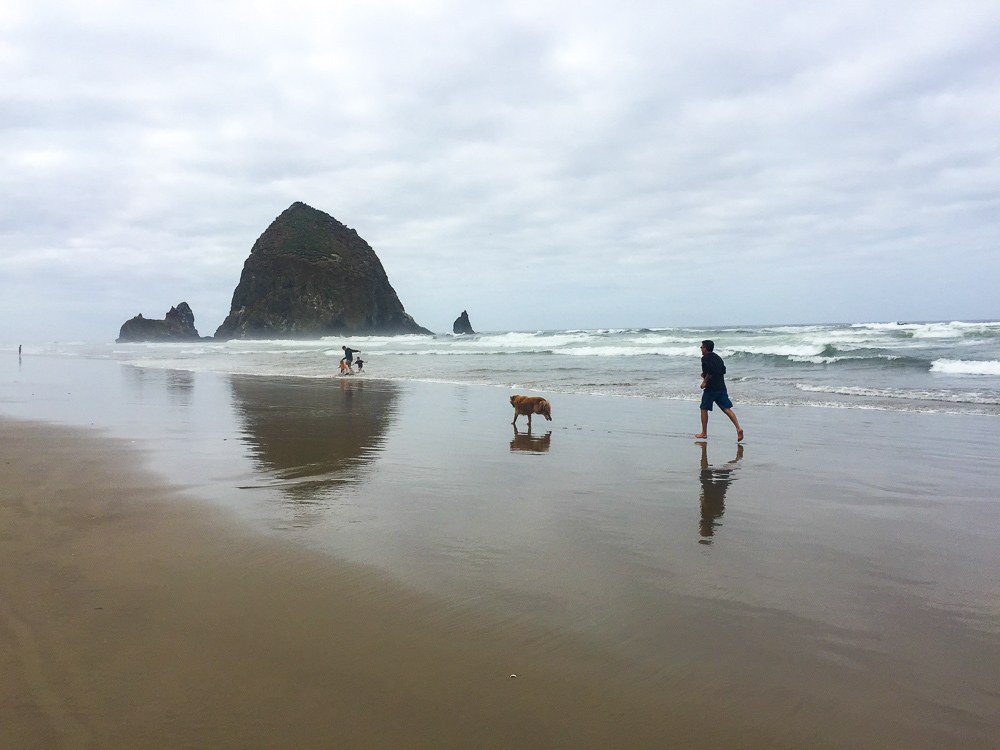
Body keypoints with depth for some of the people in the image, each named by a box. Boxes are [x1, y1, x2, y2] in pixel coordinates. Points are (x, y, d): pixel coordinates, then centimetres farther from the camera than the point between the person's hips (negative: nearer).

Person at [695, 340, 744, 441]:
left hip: (710, 388, -7)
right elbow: (723, 371, 20)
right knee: (726, 408, 1)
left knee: (704, 409, 7)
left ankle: (704, 433, 11)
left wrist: (704, 381, -11)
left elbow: (710, 371, -20)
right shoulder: (718, 357, 19)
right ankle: (738, 428, -15)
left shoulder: (705, 358, -7)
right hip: (721, 387, 7)